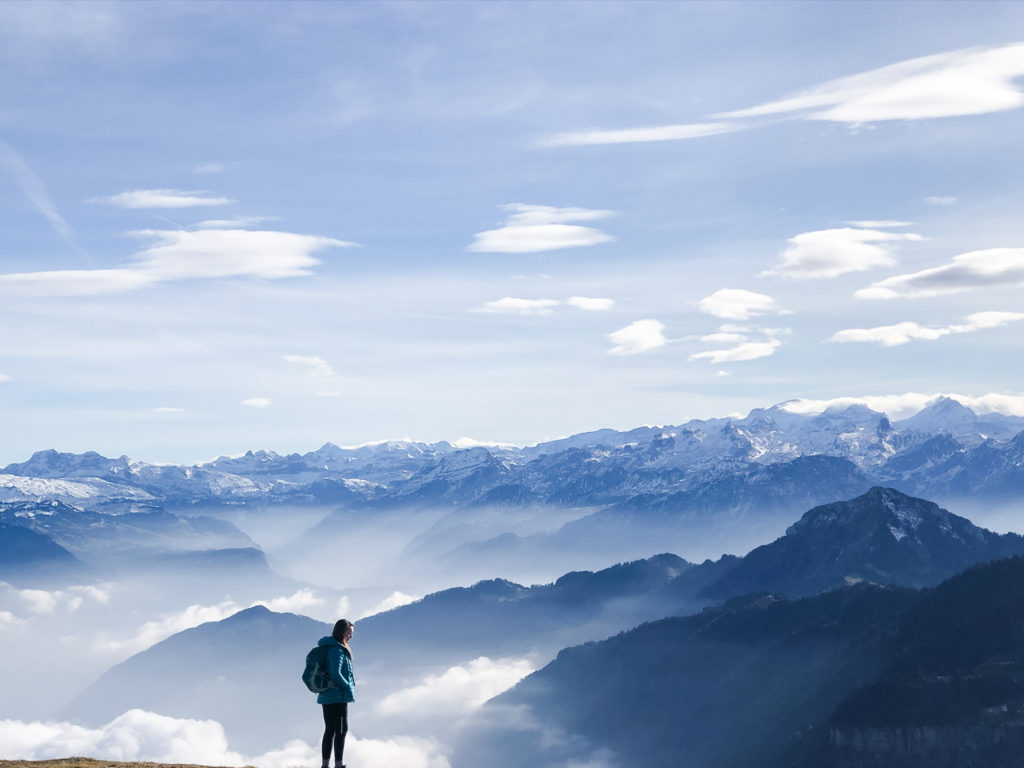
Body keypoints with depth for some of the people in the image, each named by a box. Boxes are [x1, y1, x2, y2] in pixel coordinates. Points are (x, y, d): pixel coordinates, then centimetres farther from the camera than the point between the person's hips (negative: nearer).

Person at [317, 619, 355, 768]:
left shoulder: (331, 647, 13)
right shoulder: (338, 650, -17)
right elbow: (336, 674, -25)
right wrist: (349, 688, -13)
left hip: (327, 696, 9)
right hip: (338, 696, -9)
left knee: (330, 730, 13)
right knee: (341, 730, -3)